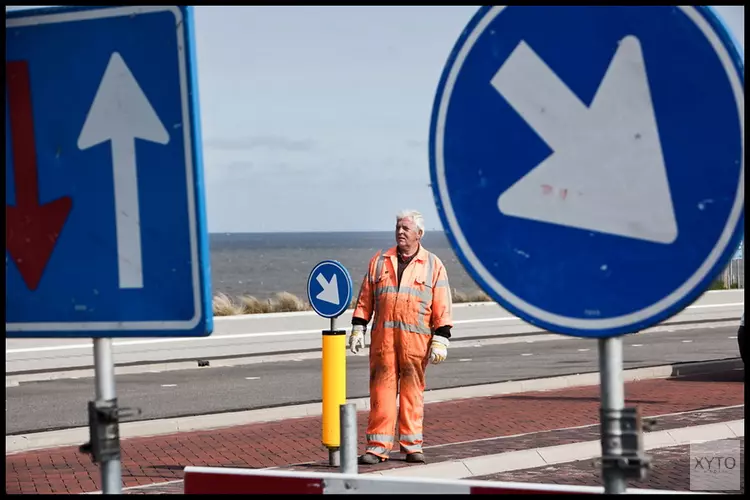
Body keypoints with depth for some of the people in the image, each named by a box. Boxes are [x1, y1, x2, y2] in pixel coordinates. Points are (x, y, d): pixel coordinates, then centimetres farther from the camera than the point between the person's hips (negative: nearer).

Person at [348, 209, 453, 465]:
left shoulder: (433, 265, 8)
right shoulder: (379, 261, 13)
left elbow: (442, 307, 5)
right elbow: (365, 299, 14)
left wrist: (440, 339, -2)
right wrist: (358, 328, 6)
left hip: (416, 338, -1)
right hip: (382, 336, 1)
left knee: (412, 391, 2)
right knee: (381, 389, -2)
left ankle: (412, 445, 10)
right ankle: (378, 446, 0)